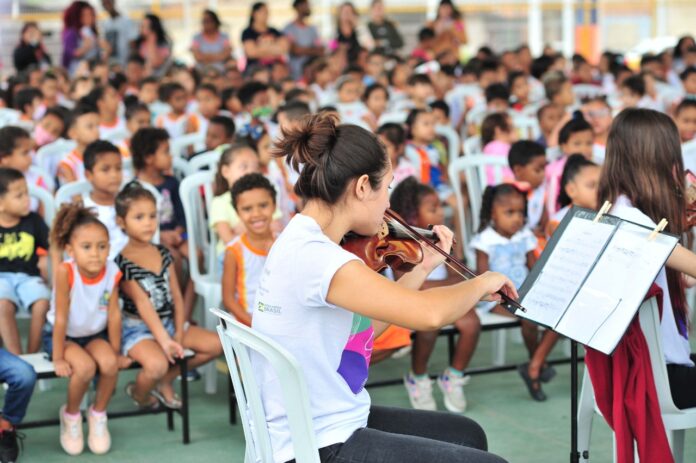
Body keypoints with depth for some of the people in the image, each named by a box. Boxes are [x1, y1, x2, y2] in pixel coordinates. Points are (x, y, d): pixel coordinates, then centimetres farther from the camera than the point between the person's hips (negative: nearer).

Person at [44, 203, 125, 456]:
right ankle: (70, 415, 1)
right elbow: (61, 317, -24)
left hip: (95, 334, 3)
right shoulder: (65, 271, -29)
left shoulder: (112, 272, -18)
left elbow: (114, 314, -10)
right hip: (62, 335, -3)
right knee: (85, 367, -29)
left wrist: (115, 353, -3)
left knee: (109, 364, -25)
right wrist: (58, 358, -19)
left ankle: (98, 415, 4)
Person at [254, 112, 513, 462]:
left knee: (466, 434, 23)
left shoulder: (303, 241, 5)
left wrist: (424, 266, 13)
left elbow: (366, 325, 12)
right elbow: (428, 313, -32)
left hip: (317, 426, 10)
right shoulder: (313, 256, -25)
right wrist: (482, 282, -12)